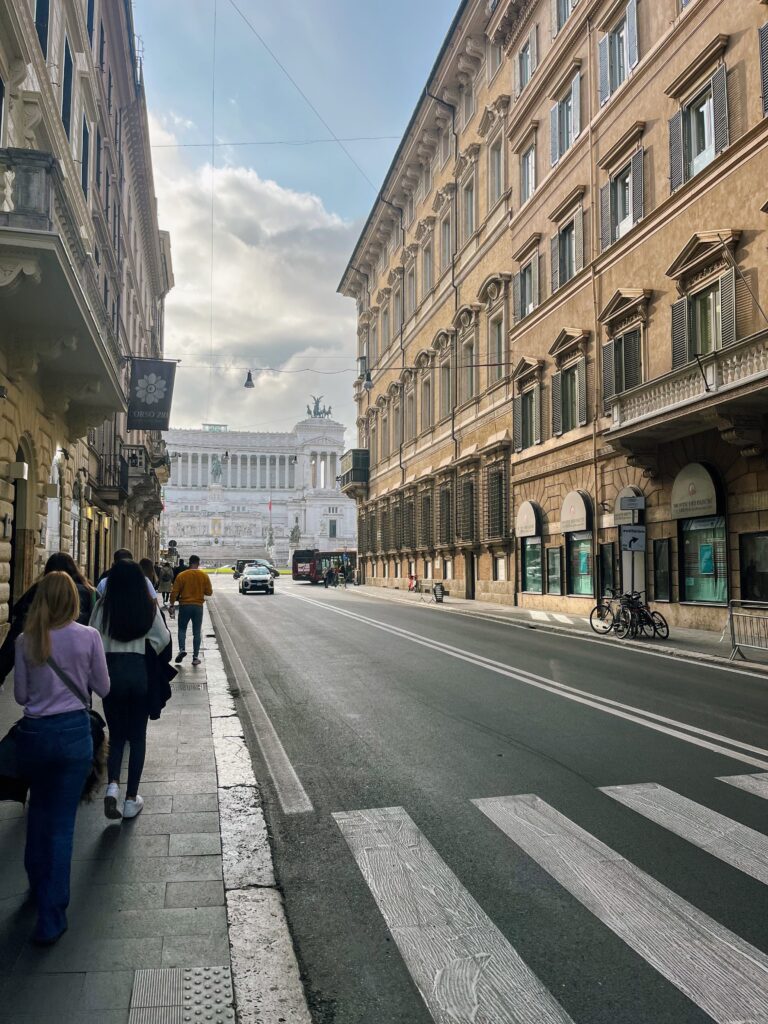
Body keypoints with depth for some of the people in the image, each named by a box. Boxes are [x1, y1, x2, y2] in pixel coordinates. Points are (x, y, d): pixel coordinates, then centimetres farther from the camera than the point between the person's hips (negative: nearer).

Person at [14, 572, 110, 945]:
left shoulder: (26, 640, -5)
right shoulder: (88, 637, -10)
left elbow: (20, 695, 2)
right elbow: (103, 688, -1)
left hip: (33, 732, 2)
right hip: (74, 732, -2)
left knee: (39, 811, 25)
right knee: (62, 822, 5)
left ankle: (38, 884, 42)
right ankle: (51, 917, 9)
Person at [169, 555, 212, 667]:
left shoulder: (181, 575, -6)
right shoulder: (204, 576, -3)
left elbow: (175, 592, -7)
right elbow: (209, 592, 0)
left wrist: (172, 605, 2)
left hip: (184, 605, -1)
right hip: (198, 606, 1)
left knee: (182, 629, 13)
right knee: (197, 632, 7)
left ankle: (182, 649, -8)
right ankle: (195, 657, 5)